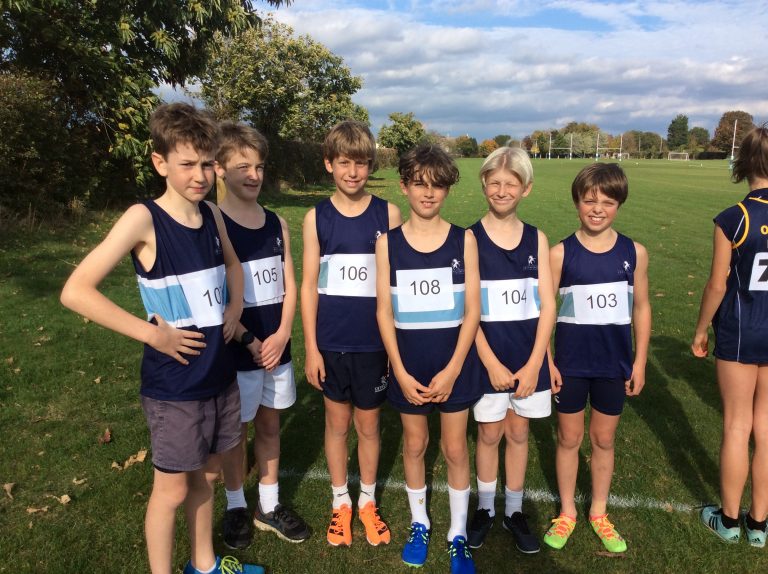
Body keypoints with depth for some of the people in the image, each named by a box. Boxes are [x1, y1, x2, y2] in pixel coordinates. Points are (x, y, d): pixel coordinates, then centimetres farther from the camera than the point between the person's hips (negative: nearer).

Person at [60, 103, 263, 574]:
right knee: (173, 489, 10)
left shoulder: (212, 214, 0)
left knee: (206, 475, 21)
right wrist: (151, 334, -22)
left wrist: (235, 308, 4)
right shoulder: (143, 219, -18)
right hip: (173, 385, -6)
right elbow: (76, 292, -22)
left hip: (220, 376, 6)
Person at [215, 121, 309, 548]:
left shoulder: (277, 224, 4)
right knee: (235, 430, 12)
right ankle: (236, 507, 32)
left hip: (277, 348, 5)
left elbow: (289, 286, 4)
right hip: (237, 350, -4)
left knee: (270, 425, 16)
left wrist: (282, 335, -9)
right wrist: (249, 342, -14)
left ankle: (269, 505, 33)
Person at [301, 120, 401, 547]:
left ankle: (368, 501, 35)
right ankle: (341, 502, 35)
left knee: (368, 424, 13)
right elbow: (309, 285, -1)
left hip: (374, 341, 0)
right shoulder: (316, 218, -2)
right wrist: (311, 347, -3)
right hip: (331, 342, 1)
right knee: (337, 422, 14)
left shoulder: (388, 214, -3)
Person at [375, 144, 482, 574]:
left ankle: (459, 534, 31)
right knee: (414, 444, 16)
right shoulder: (388, 243, -4)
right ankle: (420, 523, 38)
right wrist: (400, 371, -10)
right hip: (408, 363, 1)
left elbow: (472, 310, -6)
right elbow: (384, 311, -4)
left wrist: (452, 370, -12)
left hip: (455, 362, -1)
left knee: (455, 449, 11)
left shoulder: (464, 240, -5)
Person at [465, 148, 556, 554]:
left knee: (518, 433, 14)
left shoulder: (537, 240, 1)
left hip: (529, 357, 2)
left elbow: (547, 305, -1)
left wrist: (534, 363, -7)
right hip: (488, 355, -2)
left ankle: (514, 511, 32)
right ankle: (484, 509, 32)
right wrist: (492, 363, -12)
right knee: (489, 433, 11)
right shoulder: (470, 239, -7)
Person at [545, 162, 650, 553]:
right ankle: (567, 512, 33)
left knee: (604, 439, 16)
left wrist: (640, 361, 4)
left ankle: (599, 513, 36)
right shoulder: (560, 253, -10)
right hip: (571, 362, -1)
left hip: (614, 363, 2)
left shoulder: (635, 253, -4)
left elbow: (641, 308, 4)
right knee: (569, 438, 13)